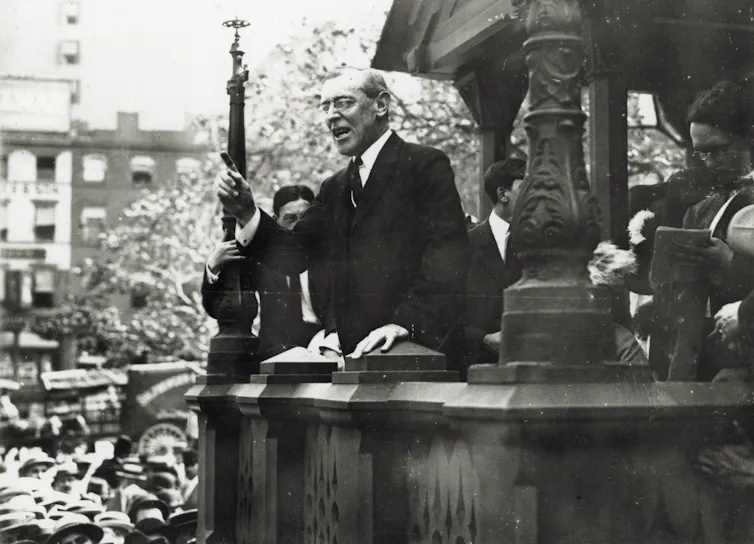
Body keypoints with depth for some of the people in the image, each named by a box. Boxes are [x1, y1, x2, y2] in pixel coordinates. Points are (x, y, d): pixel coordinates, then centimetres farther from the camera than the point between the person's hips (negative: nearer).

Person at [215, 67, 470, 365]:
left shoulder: (427, 164, -3)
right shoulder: (334, 189, 19)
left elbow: (447, 254, -14)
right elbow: (294, 255, 10)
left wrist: (406, 320, -24)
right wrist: (247, 214, -5)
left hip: (422, 347, -6)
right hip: (355, 352, 6)